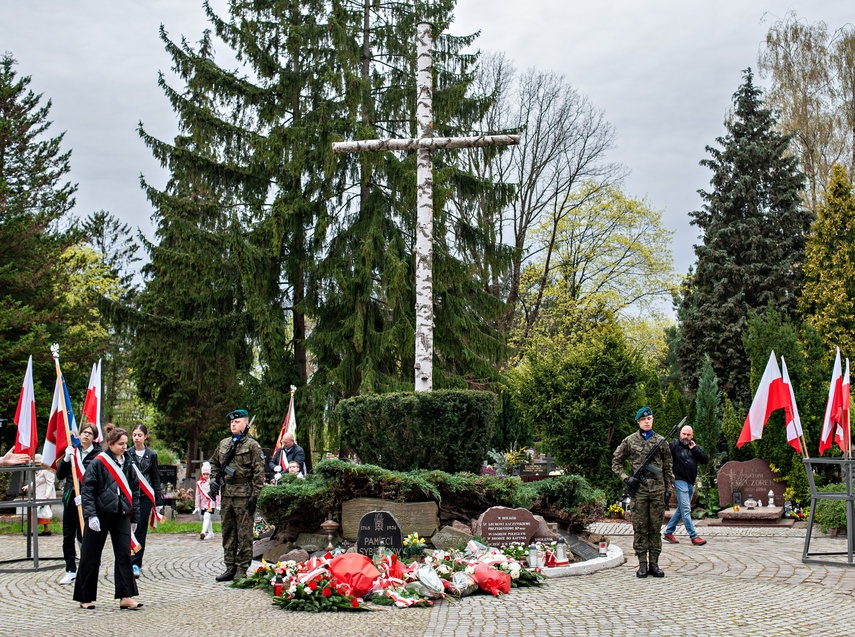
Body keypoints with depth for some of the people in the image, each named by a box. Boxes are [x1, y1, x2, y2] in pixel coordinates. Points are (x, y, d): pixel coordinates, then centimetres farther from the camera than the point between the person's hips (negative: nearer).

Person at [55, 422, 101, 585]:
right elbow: (60, 475, 7)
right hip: (70, 498, 5)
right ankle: (70, 571, 16)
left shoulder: (98, 454, -5)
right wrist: (66, 459, -8)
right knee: (68, 537, 7)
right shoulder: (72, 451, 10)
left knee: (83, 536, -3)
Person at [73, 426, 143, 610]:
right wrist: (91, 515, -19)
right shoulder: (98, 463, -8)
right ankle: (85, 598, 16)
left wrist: (134, 517, 12)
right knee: (91, 557, 5)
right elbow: (87, 490, -11)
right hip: (100, 514, -4)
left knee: (124, 555, -3)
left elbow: (134, 490, 14)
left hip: (121, 515, 5)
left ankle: (126, 597, -2)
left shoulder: (127, 463, 8)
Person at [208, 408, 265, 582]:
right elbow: (214, 463, 26)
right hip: (226, 494, 6)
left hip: (244, 495, -6)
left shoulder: (252, 445, -4)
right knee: (228, 532, 11)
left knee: (244, 534, -1)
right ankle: (230, 567, 19)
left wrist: (254, 496, -13)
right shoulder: (223, 444, 13)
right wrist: (214, 481, 10)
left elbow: (259, 473, -8)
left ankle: (242, 569, 4)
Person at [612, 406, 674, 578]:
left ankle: (654, 563, 10)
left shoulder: (661, 441, 9)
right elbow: (616, 462, 10)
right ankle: (642, 563, 5)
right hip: (638, 489, -1)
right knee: (640, 527, 0)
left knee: (656, 527, 4)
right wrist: (626, 478, -4)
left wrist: (668, 488, 10)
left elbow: (667, 467, 14)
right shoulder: (629, 441, 4)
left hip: (657, 489, 2)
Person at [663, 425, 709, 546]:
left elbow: (705, 460, 4)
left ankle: (668, 532, 23)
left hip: (691, 483, 7)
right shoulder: (674, 445, -4)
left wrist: (694, 448, -5)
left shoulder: (695, 447, 14)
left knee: (681, 510, 13)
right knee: (686, 510, -9)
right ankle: (694, 536, -9)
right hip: (680, 481, -7)